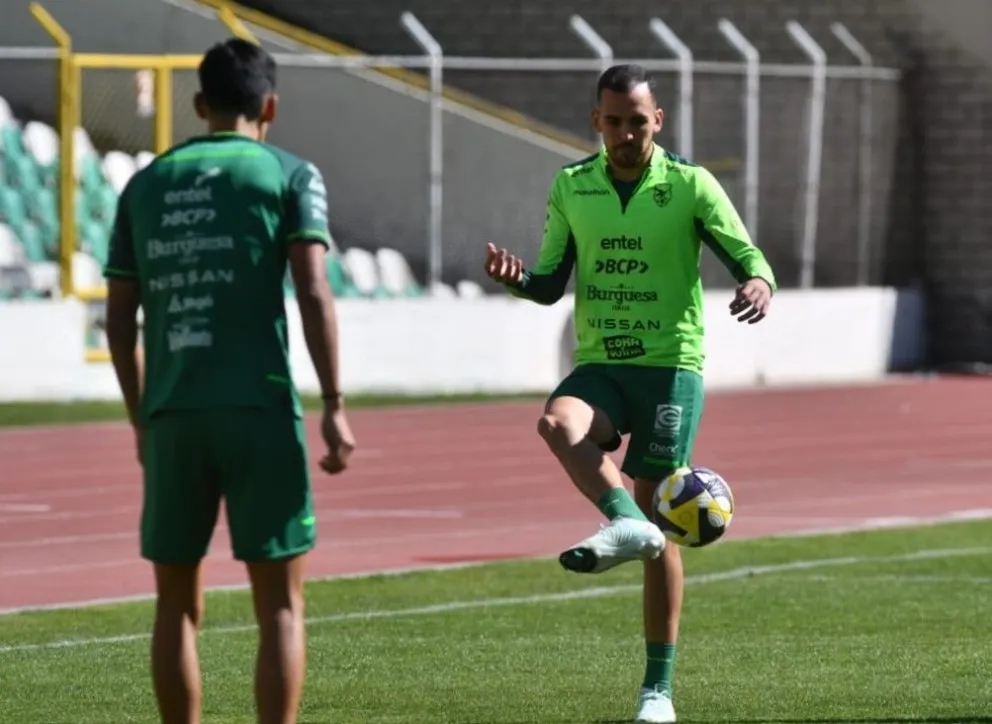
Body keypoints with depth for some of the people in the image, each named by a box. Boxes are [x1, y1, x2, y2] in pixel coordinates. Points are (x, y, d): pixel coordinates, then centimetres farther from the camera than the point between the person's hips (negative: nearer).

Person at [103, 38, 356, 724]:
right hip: (260, 409, -3)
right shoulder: (290, 175, 4)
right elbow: (313, 293, -8)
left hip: (171, 415, 3)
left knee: (178, 604, 11)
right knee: (280, 606, 2)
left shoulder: (146, 185, 14)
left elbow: (120, 322, 13)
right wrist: (335, 405, -7)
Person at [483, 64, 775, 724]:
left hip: (671, 365, -3)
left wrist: (759, 285, -29)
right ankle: (626, 524, -48)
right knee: (558, 424, -33)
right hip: (599, 365, 3)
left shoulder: (690, 185, -3)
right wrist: (517, 278, -10)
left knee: (658, 520, -4)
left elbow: (748, 258, -5)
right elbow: (552, 283, 13)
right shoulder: (572, 187, 7)